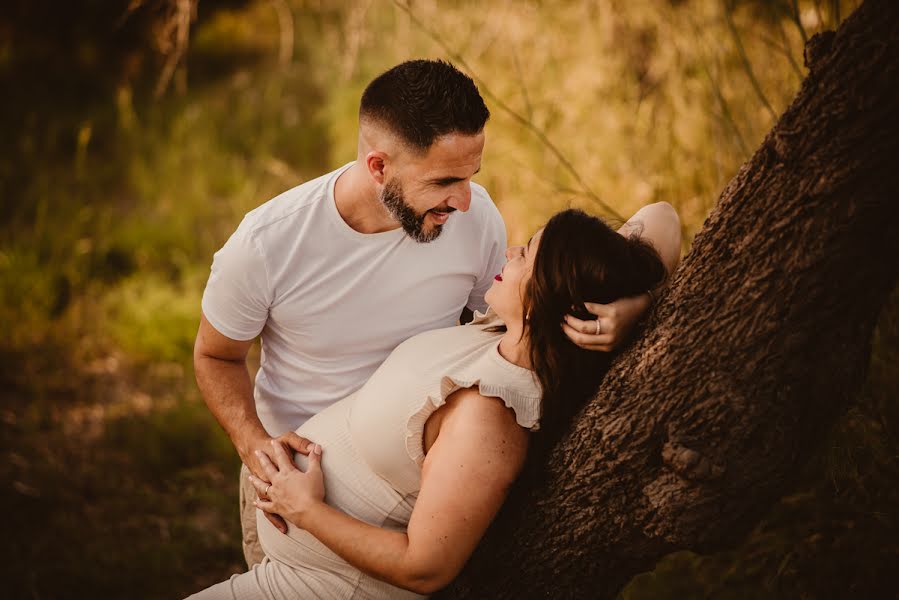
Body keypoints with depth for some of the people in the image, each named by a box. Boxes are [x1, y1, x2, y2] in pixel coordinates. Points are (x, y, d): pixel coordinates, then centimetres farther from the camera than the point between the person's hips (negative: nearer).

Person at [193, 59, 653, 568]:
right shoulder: (267, 244, -26)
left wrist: (607, 316, -27)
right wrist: (254, 443, -28)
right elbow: (216, 356, -9)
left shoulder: (476, 216, -21)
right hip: (292, 469, -1)